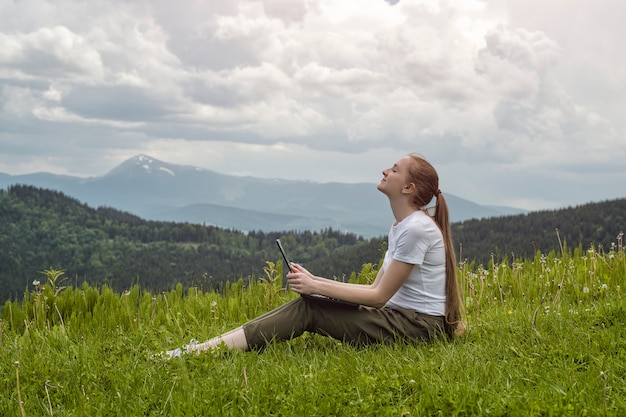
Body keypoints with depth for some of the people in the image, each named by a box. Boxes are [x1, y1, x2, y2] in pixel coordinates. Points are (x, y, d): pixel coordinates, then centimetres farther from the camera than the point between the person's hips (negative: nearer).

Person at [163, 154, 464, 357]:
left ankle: (202, 352, -22)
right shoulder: (399, 227, 14)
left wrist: (317, 287, -14)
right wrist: (315, 281, 3)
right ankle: (204, 348, -15)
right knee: (306, 305, -7)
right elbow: (377, 289, 11)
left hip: (420, 326, -8)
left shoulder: (416, 228, -16)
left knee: (308, 310, -16)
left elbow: (379, 296, -15)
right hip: (401, 315, 8)